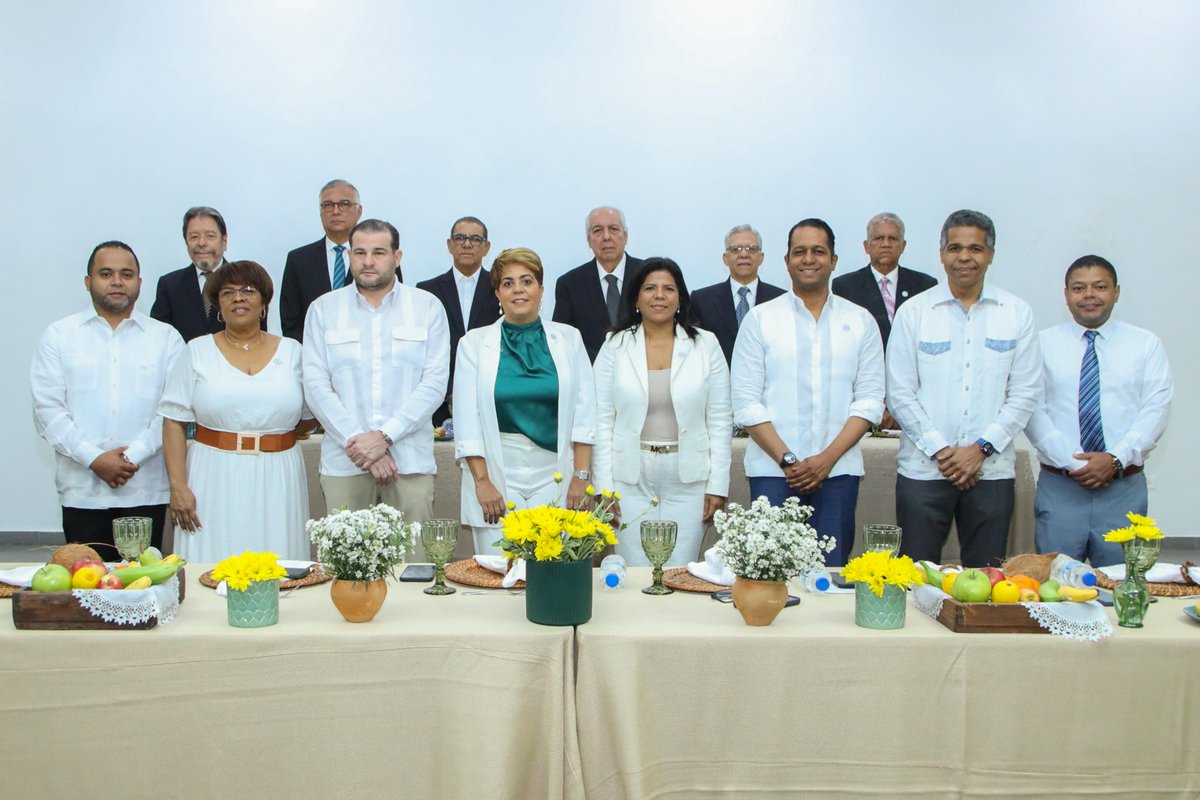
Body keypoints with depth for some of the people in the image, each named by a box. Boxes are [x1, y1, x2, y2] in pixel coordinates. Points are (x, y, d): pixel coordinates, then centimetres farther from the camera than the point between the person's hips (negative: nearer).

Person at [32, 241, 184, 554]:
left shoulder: (166, 338, 8)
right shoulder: (58, 336, 8)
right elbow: (48, 409, 0)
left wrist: (134, 455, -11)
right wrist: (94, 459, -10)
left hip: (147, 491, 0)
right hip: (83, 492, 0)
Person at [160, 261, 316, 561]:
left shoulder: (291, 351, 8)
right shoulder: (198, 351, 6)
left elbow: (309, 417, 13)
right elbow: (173, 423, 1)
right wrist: (178, 486, -7)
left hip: (276, 483, 1)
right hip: (214, 480, -1)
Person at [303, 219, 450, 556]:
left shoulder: (427, 307, 6)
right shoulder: (323, 309, 9)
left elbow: (435, 383, -1)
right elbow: (316, 385, 2)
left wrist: (385, 436, -10)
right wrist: (357, 441, -9)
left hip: (411, 460, -1)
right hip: (343, 461, 1)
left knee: (414, 563, -2)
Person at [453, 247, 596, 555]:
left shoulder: (568, 338, 7)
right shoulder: (474, 342, 5)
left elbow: (584, 413, 5)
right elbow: (467, 420, 2)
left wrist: (580, 477, -2)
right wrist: (482, 482, -5)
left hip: (555, 478, 1)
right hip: (498, 473, 0)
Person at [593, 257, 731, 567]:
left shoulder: (706, 345, 4)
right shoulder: (615, 347, 3)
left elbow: (720, 421, 4)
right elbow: (602, 421, 2)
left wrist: (718, 485, -1)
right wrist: (604, 486, -3)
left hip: (688, 482, 0)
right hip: (631, 480, 0)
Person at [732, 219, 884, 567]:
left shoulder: (860, 321, 9)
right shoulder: (760, 319, 4)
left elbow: (870, 399, 4)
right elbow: (746, 402, -1)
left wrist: (827, 458, -8)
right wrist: (787, 460, -9)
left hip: (837, 471, 1)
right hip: (772, 471, -1)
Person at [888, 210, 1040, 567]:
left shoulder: (1017, 313, 6)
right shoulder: (913, 312, 2)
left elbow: (1025, 393, 3)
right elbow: (900, 393, -1)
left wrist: (981, 448, -7)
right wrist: (940, 451, -8)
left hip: (992, 470, 1)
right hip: (923, 470, -1)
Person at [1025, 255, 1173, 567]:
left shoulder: (1146, 345, 8)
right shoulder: (1044, 343, 5)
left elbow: (1156, 410, 0)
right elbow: (1033, 410, -3)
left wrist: (1116, 459, -14)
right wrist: (1072, 463, -13)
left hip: (1125, 488, 1)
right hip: (1059, 488, -1)